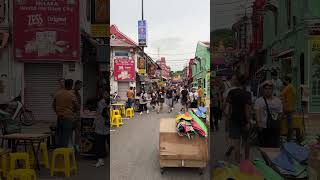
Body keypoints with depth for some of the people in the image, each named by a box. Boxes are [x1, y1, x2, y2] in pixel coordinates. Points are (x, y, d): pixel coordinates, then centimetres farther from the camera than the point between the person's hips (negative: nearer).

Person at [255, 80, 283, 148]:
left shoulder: (277, 100, 11)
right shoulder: (259, 101, 2)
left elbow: (280, 113, 14)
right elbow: (257, 113, -8)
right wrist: (259, 123, -19)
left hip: (275, 127, 2)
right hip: (263, 128, -2)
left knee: (275, 145, 0)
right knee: (263, 145, 0)